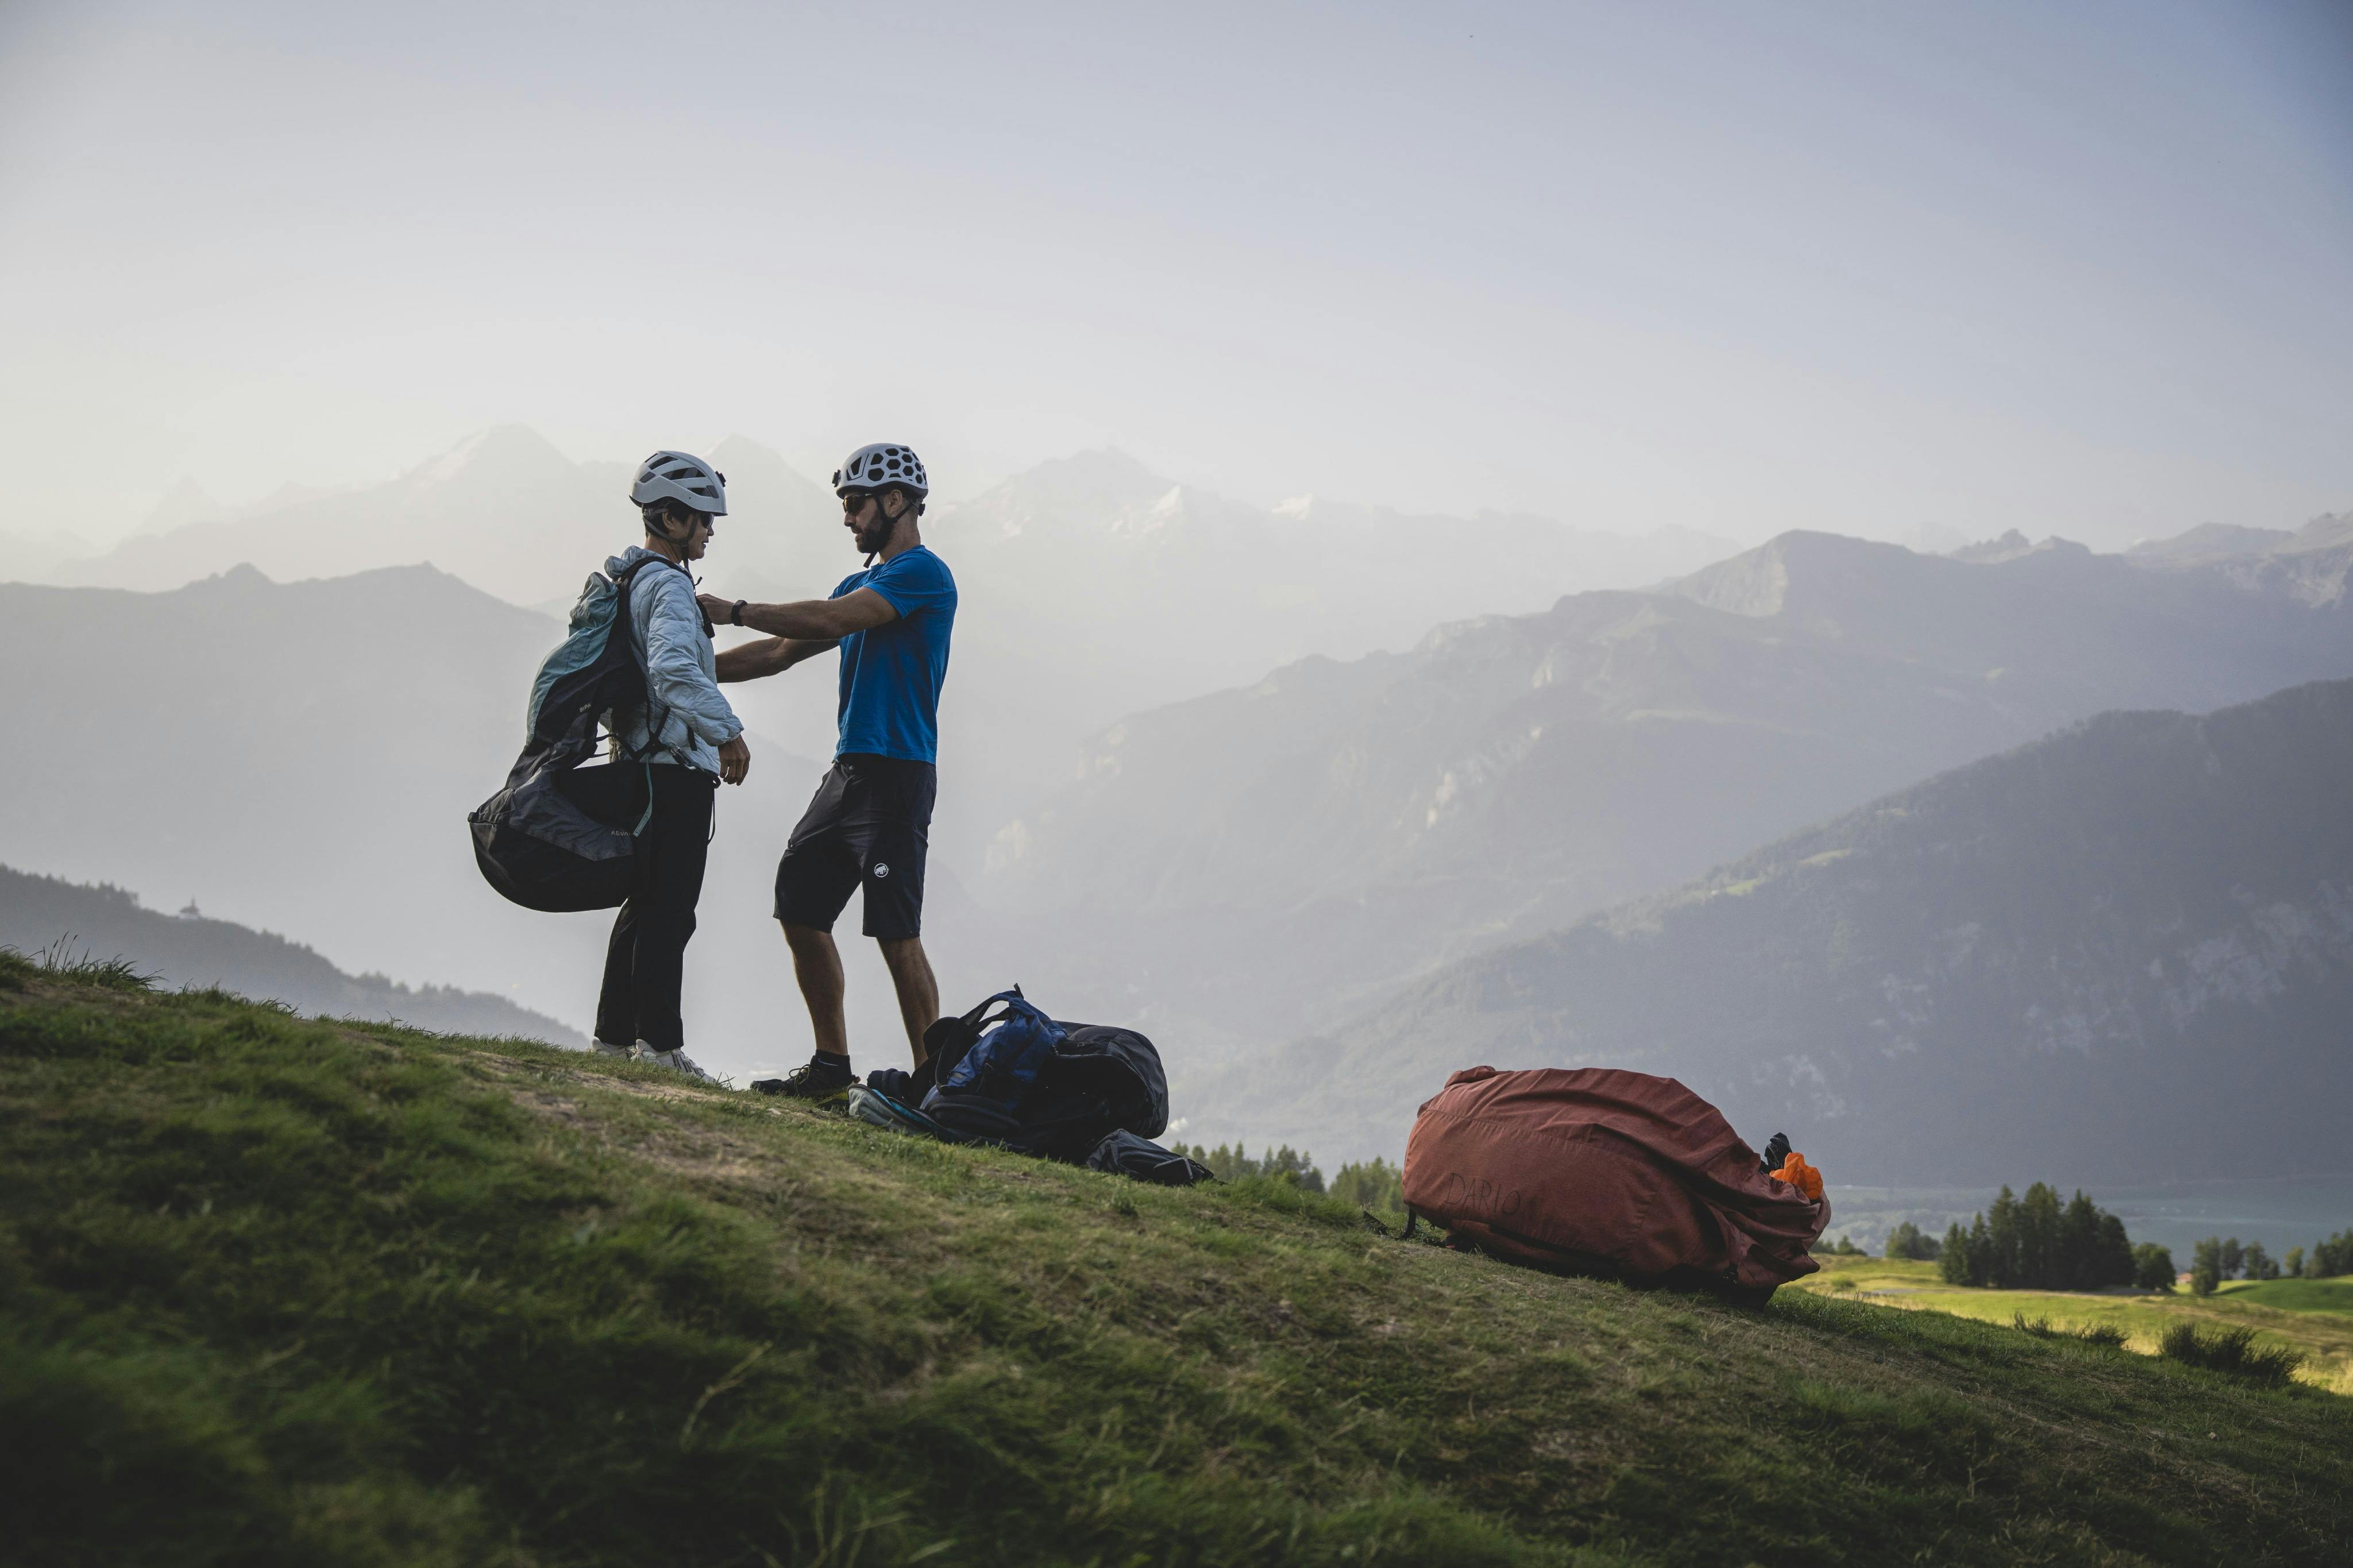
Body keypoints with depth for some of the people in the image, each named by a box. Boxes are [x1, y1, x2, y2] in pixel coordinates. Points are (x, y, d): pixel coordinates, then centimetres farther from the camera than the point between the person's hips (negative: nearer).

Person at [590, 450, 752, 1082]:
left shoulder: (625, 581, 18)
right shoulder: (669, 586, -14)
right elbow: (674, 670, -31)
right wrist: (727, 731, -30)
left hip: (642, 762, 10)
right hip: (677, 766, -10)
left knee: (645, 904, 14)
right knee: (670, 911, -7)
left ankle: (614, 1034, 18)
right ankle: (660, 1042, -5)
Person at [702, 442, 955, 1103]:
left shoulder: (923, 572, -9)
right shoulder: (864, 582, 21)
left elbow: (831, 620, -20)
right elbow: (785, 651, 21)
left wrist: (735, 612, -14)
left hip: (896, 775, -9)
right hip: (849, 770, 9)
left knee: (897, 934, -11)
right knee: (799, 910, 8)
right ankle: (831, 1065, 15)